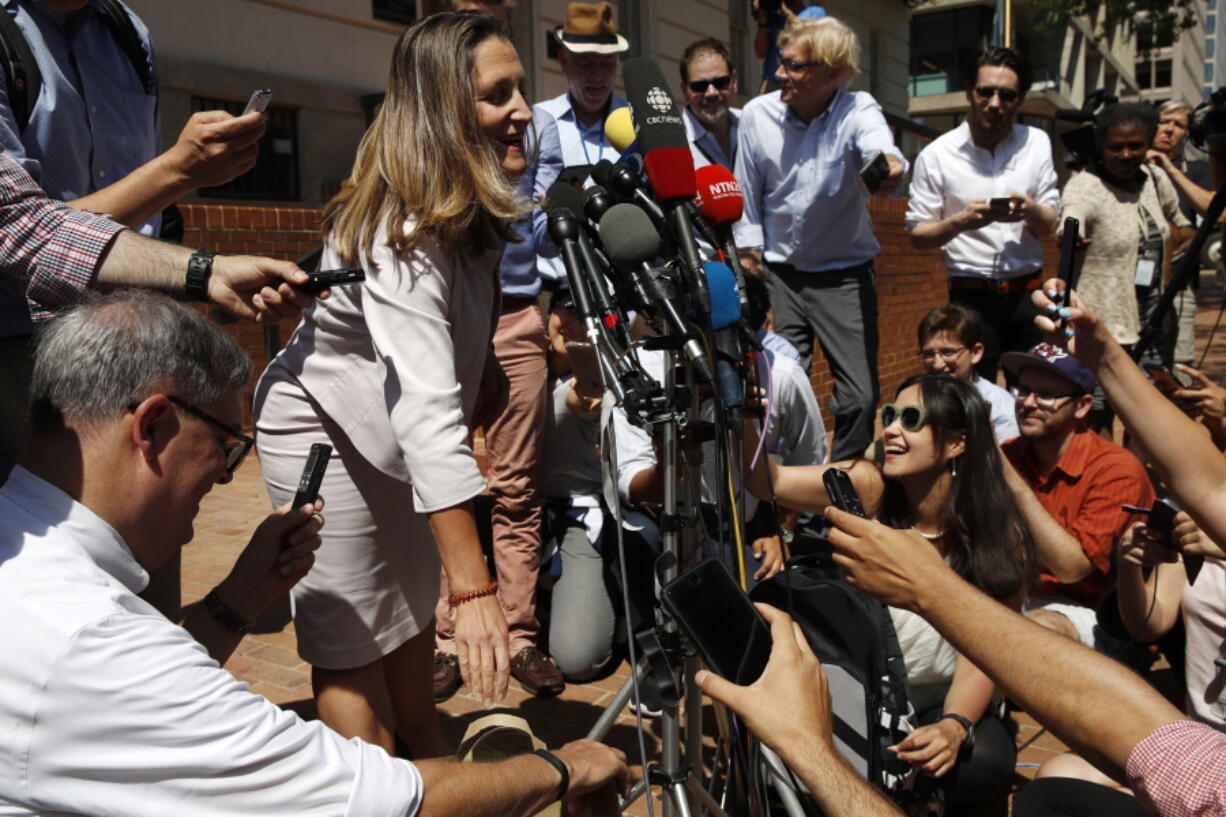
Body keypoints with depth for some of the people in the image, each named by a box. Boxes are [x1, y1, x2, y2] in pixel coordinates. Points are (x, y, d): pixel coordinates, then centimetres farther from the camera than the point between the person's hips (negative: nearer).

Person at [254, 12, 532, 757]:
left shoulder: (473, 212, -6)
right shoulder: (404, 234, -34)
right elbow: (428, 413, -43)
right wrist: (476, 589, -46)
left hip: (395, 432, 9)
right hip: (325, 427, -8)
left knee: (415, 605, 20)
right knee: (353, 638, 0)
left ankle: (427, 749, 39)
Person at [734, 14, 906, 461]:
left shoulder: (857, 111, -11)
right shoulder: (757, 114, -5)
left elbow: (878, 143, -34)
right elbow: (747, 196, 4)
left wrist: (890, 164, -57)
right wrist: (750, 256, 2)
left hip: (843, 275, -1)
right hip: (778, 274, 2)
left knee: (861, 396, -2)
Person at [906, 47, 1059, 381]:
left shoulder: (1036, 143, 7)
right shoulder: (936, 155, -3)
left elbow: (1049, 227, 7)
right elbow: (917, 235, -1)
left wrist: (1030, 210, -15)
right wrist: (961, 221, -20)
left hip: (1027, 294, 3)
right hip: (972, 297, -3)